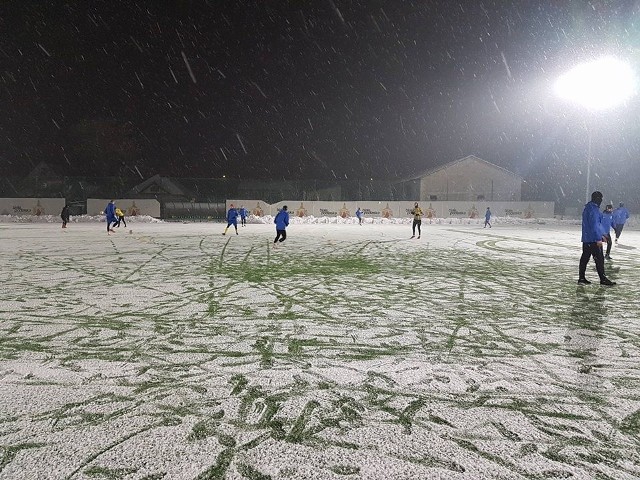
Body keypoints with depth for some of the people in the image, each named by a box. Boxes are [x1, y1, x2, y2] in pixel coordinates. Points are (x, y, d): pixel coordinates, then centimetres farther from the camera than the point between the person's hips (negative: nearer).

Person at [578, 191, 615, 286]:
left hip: (586, 239, 10)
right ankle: (603, 279, 2)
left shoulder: (587, 208, 15)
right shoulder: (594, 209, -15)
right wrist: (598, 239, -20)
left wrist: (601, 235, 26)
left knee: (585, 258, 9)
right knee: (599, 259, -3)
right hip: (593, 239, -10)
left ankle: (581, 278, 10)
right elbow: (595, 225, -20)